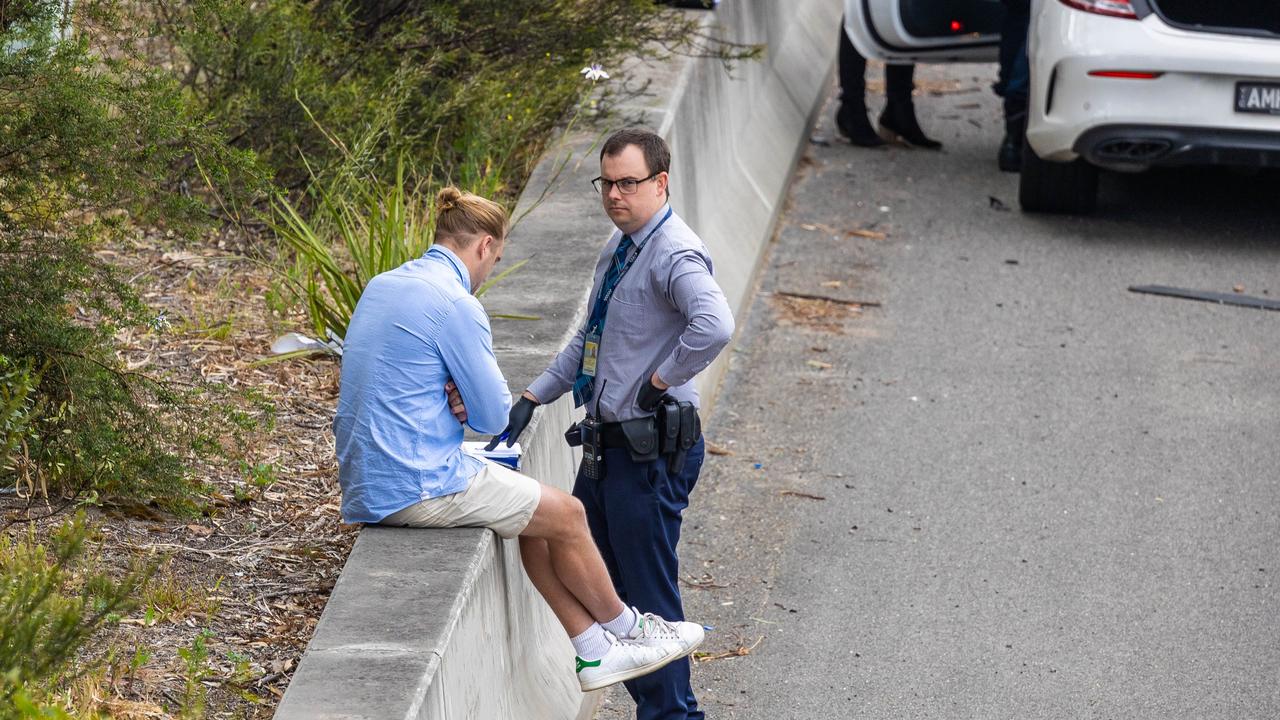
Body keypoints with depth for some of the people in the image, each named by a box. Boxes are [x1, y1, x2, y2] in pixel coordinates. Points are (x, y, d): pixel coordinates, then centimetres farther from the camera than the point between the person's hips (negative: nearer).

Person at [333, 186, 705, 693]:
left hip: (367, 482, 10)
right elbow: (494, 417, -12)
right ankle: (625, 628, 26)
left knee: (539, 515, 20)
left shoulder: (382, 286, 12)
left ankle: (594, 652, 22)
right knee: (566, 515, 6)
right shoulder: (455, 303, -18)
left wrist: (455, 398, 3)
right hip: (419, 487, -10)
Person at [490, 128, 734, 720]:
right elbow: (588, 339, 24)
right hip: (607, 443, 10)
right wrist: (533, 397, 17)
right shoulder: (618, 246, 13)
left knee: (648, 591, -3)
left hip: (651, 449, -10)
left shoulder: (675, 254, -17)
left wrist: (661, 378, -25)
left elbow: (715, 325, -37)